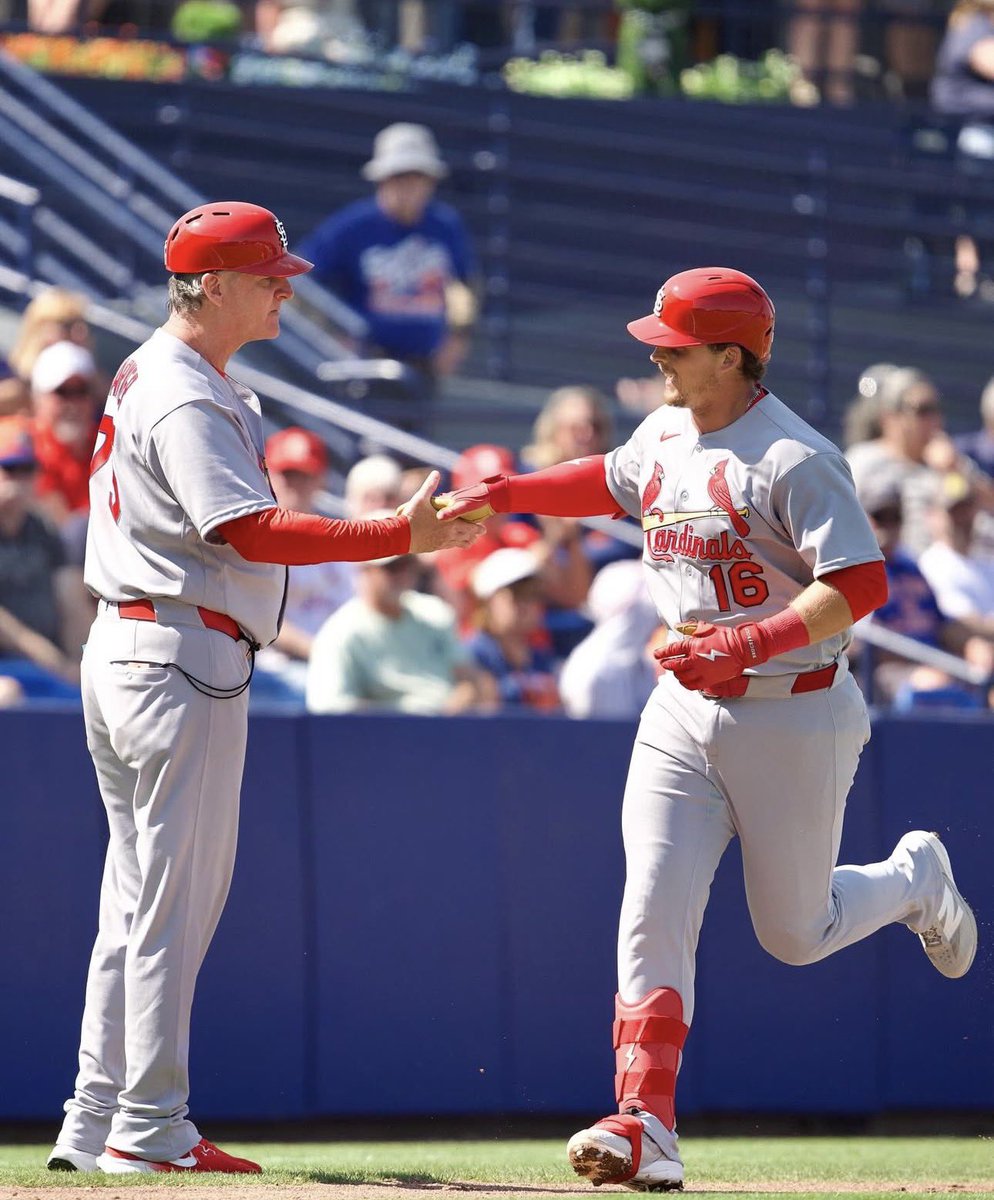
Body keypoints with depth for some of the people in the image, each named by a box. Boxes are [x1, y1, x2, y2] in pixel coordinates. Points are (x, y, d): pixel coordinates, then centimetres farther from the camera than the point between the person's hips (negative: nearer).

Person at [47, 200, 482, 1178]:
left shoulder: (145, 375, 15)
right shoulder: (188, 401, -17)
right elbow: (251, 533, -25)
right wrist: (400, 536, -27)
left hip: (121, 652, 10)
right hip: (180, 658, -10)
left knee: (137, 898, 13)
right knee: (175, 901, -6)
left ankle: (95, 1125, 14)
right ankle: (149, 1131, -3)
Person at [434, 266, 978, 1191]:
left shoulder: (794, 460, -18)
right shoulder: (664, 435, 7)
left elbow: (861, 585, -24)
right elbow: (611, 480, 30)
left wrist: (745, 646, -31)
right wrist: (501, 496, 19)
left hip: (793, 715, -6)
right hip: (682, 712, 6)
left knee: (796, 933, 8)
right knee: (653, 916, -9)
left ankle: (916, 882, 39)